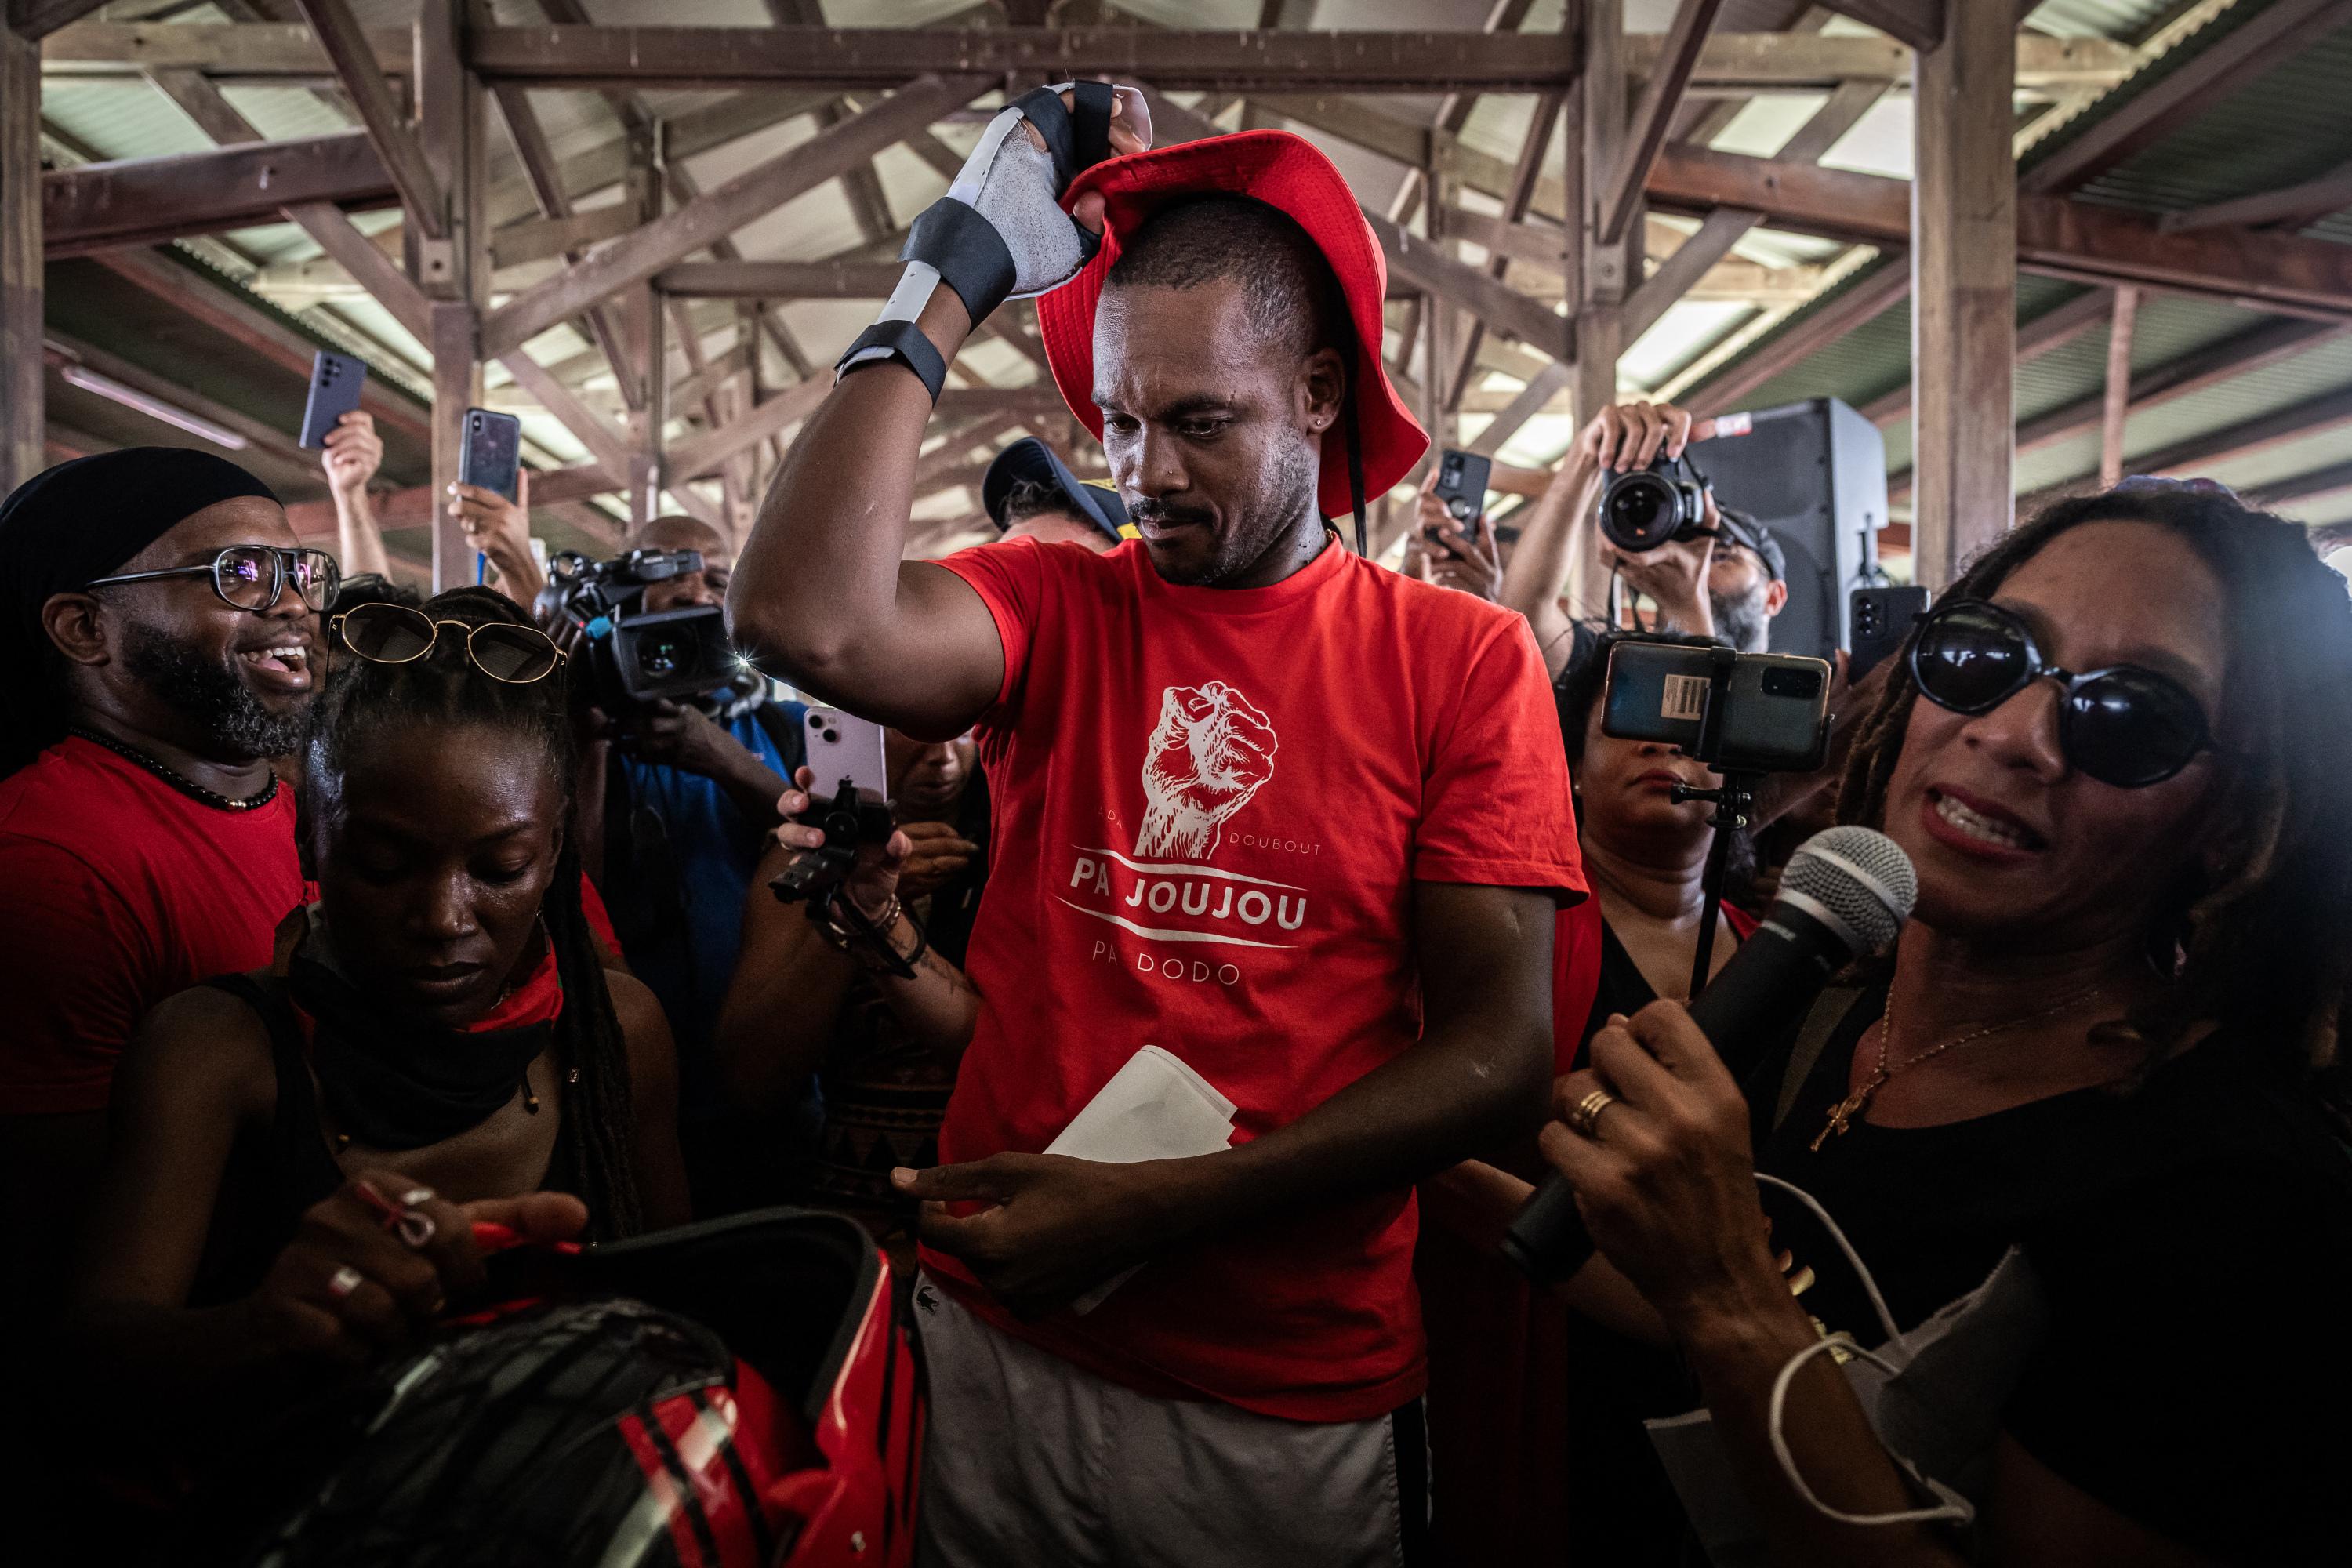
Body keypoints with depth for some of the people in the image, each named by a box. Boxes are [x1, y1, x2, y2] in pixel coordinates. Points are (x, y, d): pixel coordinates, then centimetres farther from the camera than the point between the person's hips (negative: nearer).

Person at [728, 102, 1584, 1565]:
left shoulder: (1462, 659, -6)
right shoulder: (1055, 605, -2)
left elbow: (1500, 1051, -10)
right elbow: (808, 621, -22)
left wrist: (1156, 1206, -17)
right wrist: (951, 289, -15)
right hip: (997, 1348, 2)